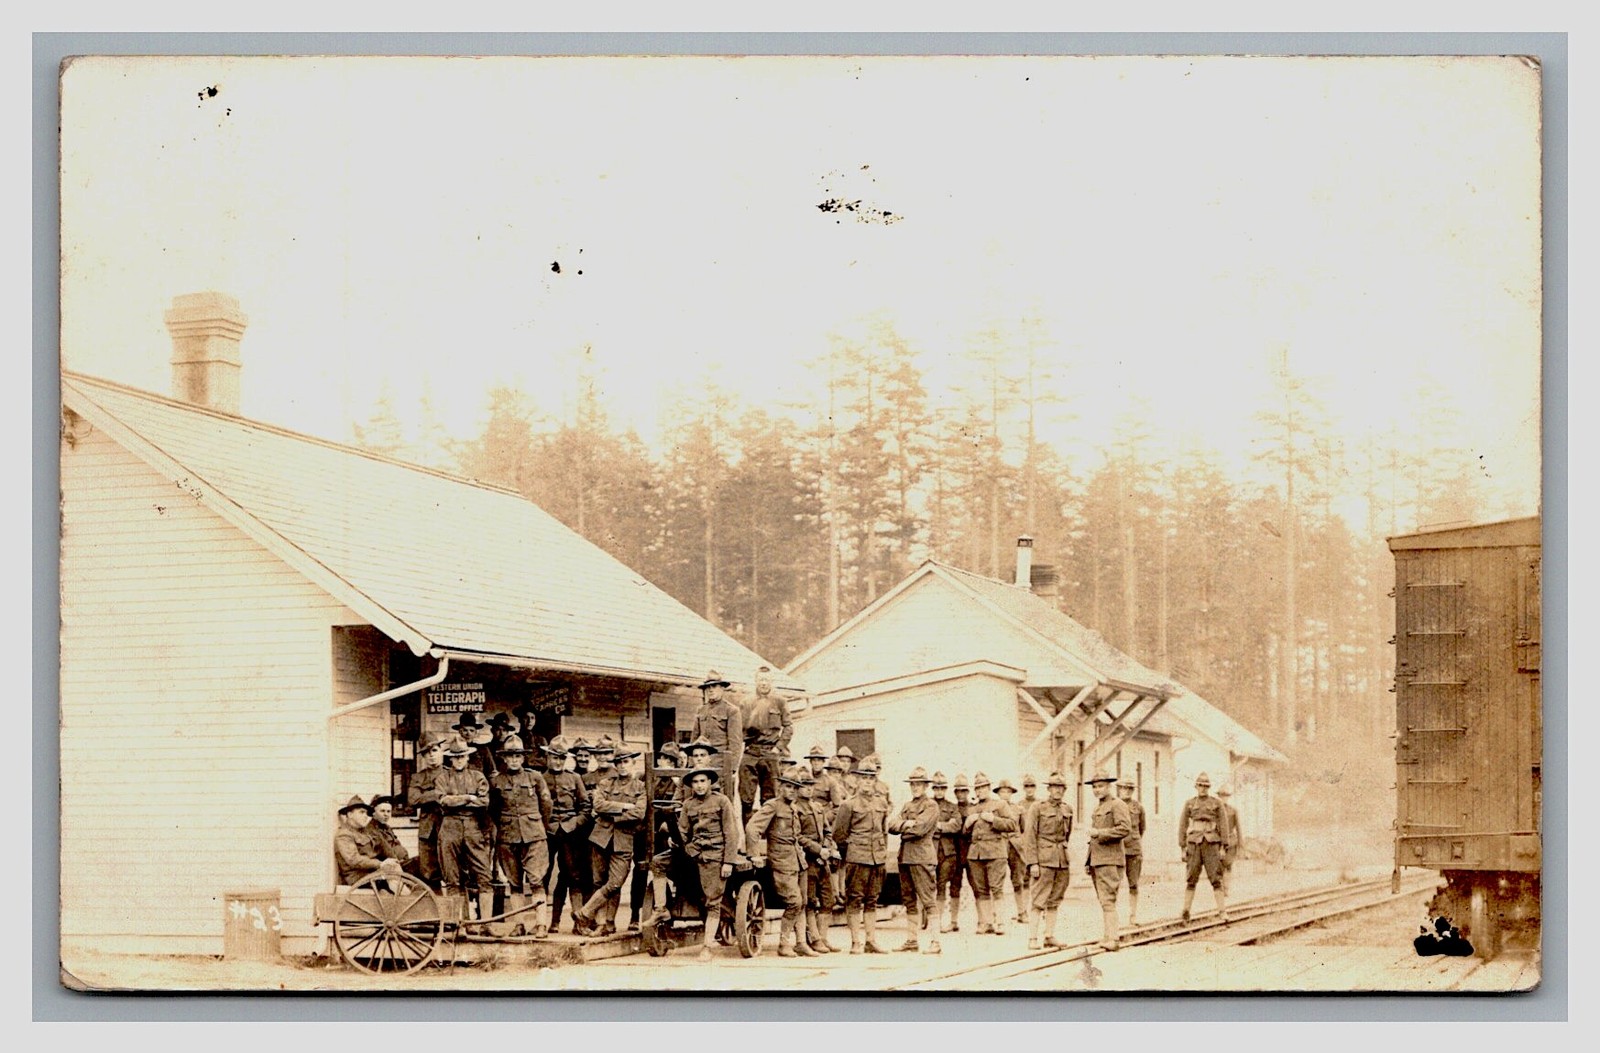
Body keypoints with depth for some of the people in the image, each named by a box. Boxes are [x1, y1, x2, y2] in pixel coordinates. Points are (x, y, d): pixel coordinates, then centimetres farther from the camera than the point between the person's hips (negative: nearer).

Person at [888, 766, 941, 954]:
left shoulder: (931, 806, -1)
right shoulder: (906, 806, 20)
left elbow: (920, 828, -14)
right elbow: (892, 825, 9)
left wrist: (902, 826, -1)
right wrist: (907, 824, -8)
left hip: (922, 857, -7)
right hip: (905, 857, 7)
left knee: (928, 900, -10)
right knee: (909, 901, 9)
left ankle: (935, 942, -11)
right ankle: (911, 940, 14)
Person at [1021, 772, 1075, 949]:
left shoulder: (1068, 809, 12)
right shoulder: (1038, 807, -4)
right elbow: (1029, 836, -7)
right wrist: (1032, 863, -13)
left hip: (1062, 860, 5)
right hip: (1044, 860, -5)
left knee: (1055, 901, 8)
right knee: (1039, 901, -8)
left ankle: (1050, 937, 14)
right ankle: (1032, 939, -7)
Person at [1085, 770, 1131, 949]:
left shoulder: (1117, 805, -7)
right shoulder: (1098, 808, 22)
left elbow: (1125, 829, -20)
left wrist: (1099, 833, -19)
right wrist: (1088, 862, 24)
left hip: (1109, 861, -9)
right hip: (1097, 860, 9)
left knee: (1107, 901, -14)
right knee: (1103, 900, 10)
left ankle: (1111, 940, -18)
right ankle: (1108, 935, 14)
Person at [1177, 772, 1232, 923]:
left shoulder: (1217, 803, 4)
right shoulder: (1189, 804, 8)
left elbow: (1224, 826, 2)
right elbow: (1182, 826, 8)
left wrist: (1223, 848, -5)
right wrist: (1183, 849, 2)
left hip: (1212, 845, -1)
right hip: (1194, 844, 1)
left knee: (1216, 879, -8)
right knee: (1191, 879, 2)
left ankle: (1222, 911, -9)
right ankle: (1186, 911, 9)